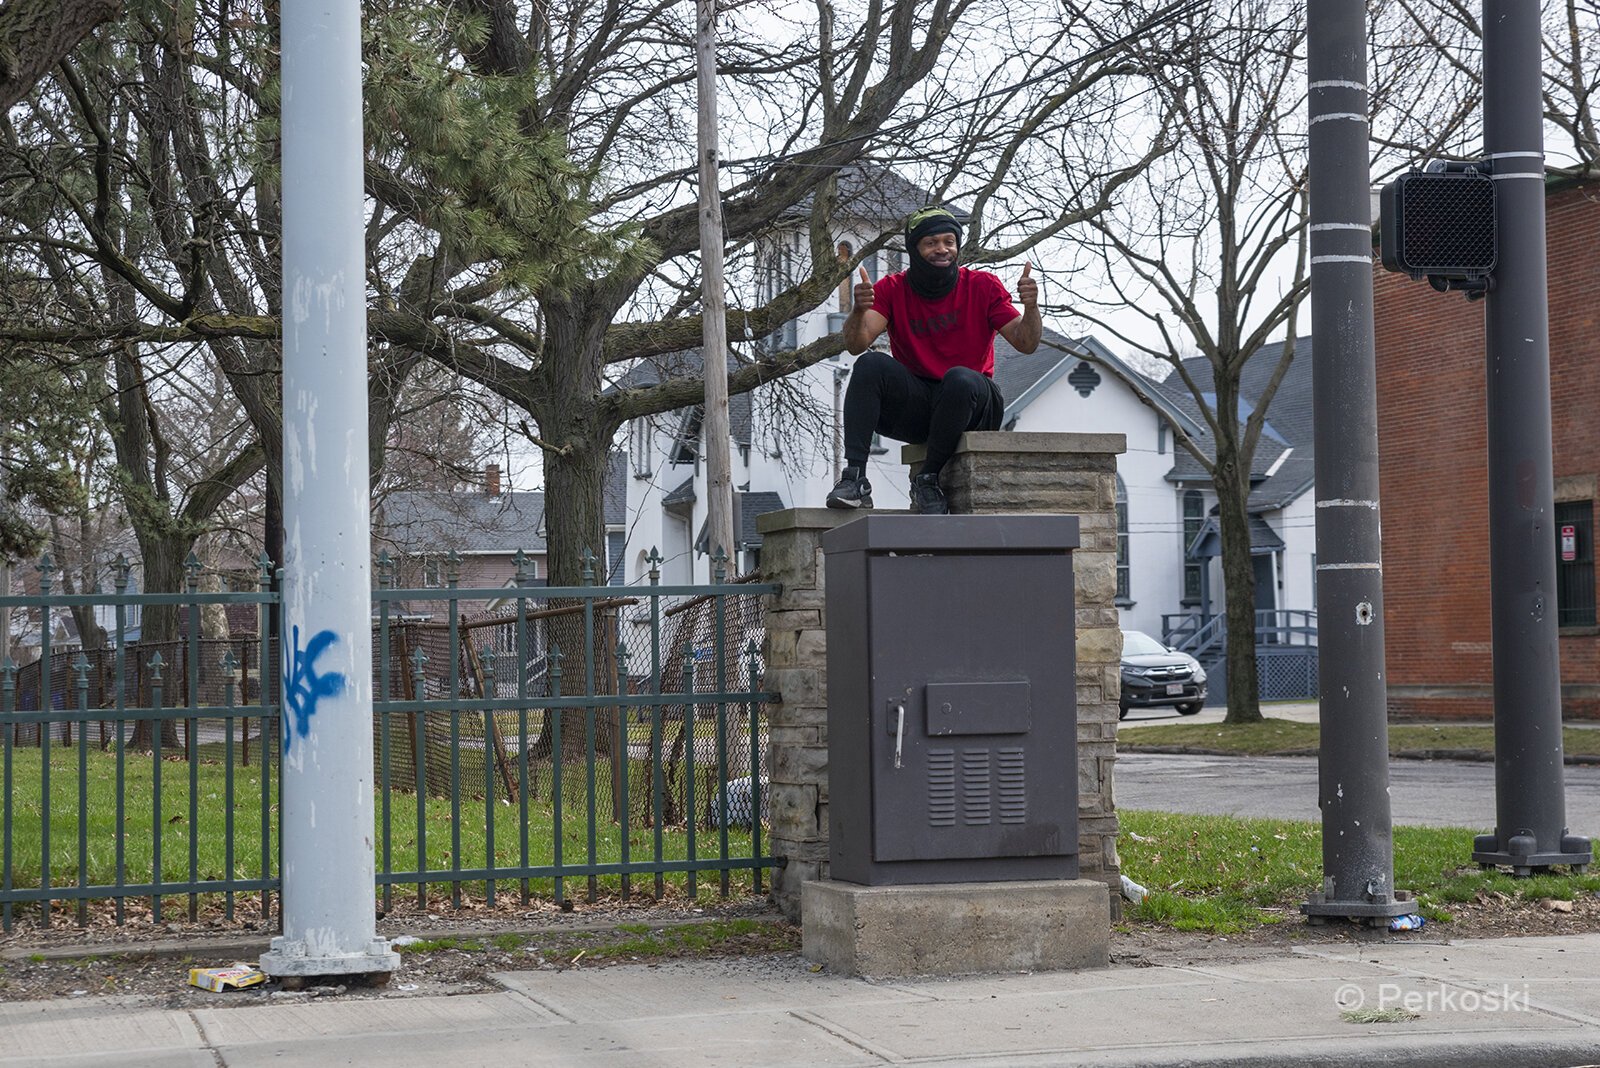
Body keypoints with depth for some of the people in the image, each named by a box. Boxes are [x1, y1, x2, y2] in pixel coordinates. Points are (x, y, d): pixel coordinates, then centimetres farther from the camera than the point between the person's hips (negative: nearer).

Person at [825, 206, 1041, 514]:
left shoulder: (983, 286, 0)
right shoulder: (892, 289, 1)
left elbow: (1026, 344, -6)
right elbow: (856, 345, -12)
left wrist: (1030, 308, -26)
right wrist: (859, 310, -34)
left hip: (971, 409, -1)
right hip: (913, 404, 1)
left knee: (961, 378, -35)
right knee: (871, 364, -25)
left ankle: (929, 479, -20)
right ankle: (854, 477, -32)